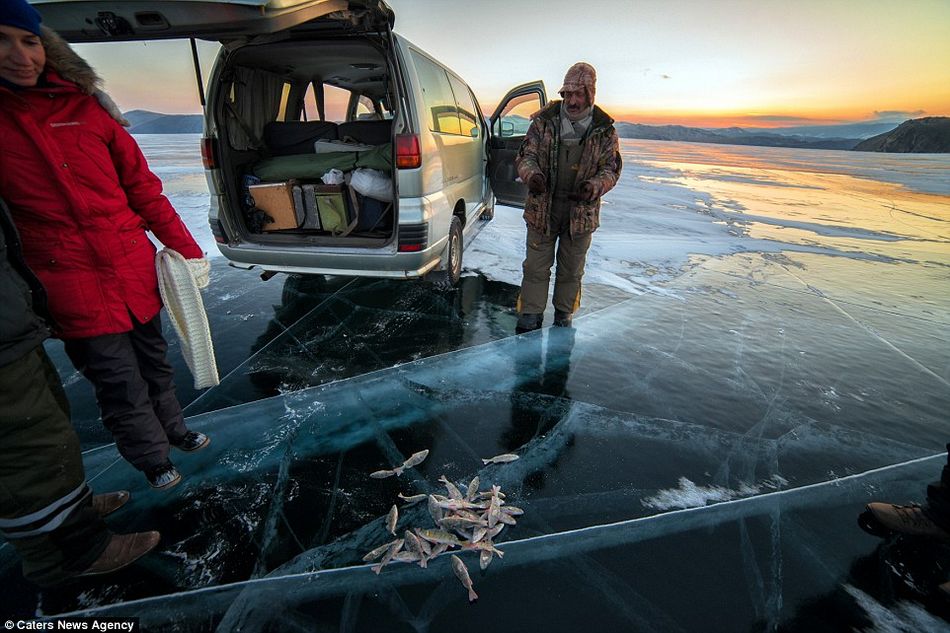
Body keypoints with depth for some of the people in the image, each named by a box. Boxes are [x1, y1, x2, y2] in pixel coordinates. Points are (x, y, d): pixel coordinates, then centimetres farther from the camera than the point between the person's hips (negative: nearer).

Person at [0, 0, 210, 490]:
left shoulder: (84, 107, 3)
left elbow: (141, 186, 6)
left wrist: (185, 248, 2)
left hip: (137, 270, 3)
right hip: (73, 289, -2)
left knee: (154, 363, 19)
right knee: (121, 386, 7)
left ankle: (174, 429, 42)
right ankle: (152, 459, 30)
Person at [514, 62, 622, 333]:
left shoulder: (605, 130, 0)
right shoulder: (544, 120, -1)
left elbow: (611, 168, 2)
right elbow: (525, 156, 1)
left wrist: (594, 186, -21)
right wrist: (532, 175, -23)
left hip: (581, 212, 1)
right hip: (542, 209, 0)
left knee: (571, 270, 13)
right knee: (536, 267, 5)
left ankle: (564, 317, 32)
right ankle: (530, 317, 18)